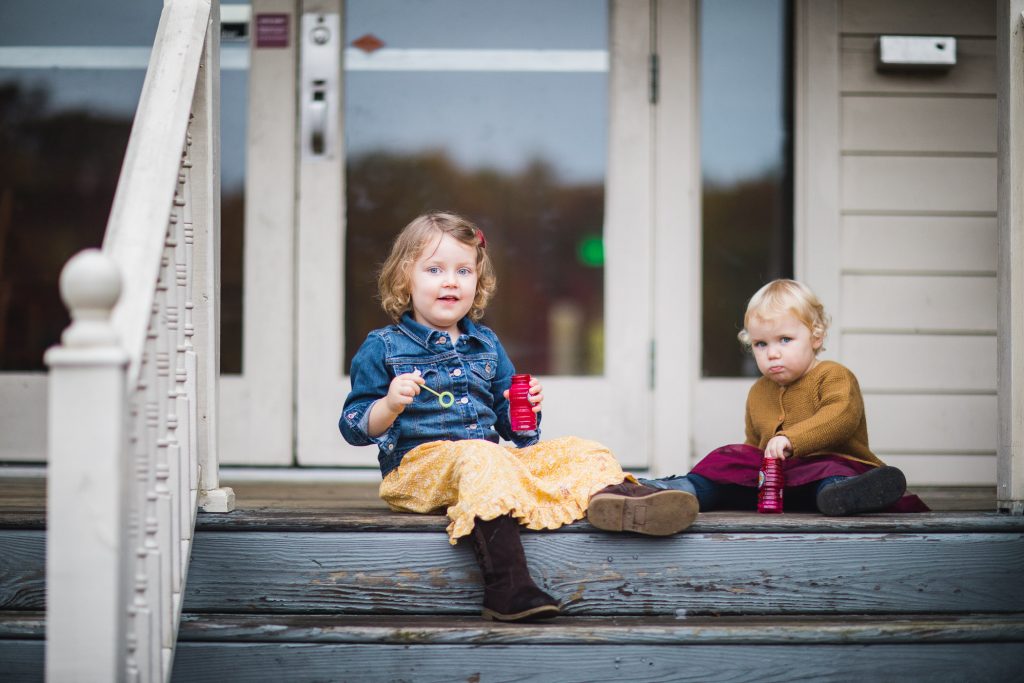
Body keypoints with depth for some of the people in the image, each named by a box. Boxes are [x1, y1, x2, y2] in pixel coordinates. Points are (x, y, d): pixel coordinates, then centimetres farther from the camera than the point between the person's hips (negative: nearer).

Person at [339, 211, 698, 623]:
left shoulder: (486, 345, 20)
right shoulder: (383, 348, 3)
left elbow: (507, 424, 26)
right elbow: (354, 427, -2)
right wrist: (390, 404, -21)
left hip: (493, 455, 7)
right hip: (420, 462, -6)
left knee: (578, 451, -9)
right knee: (481, 458, -38)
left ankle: (612, 494, -45)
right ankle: (506, 588, -53)